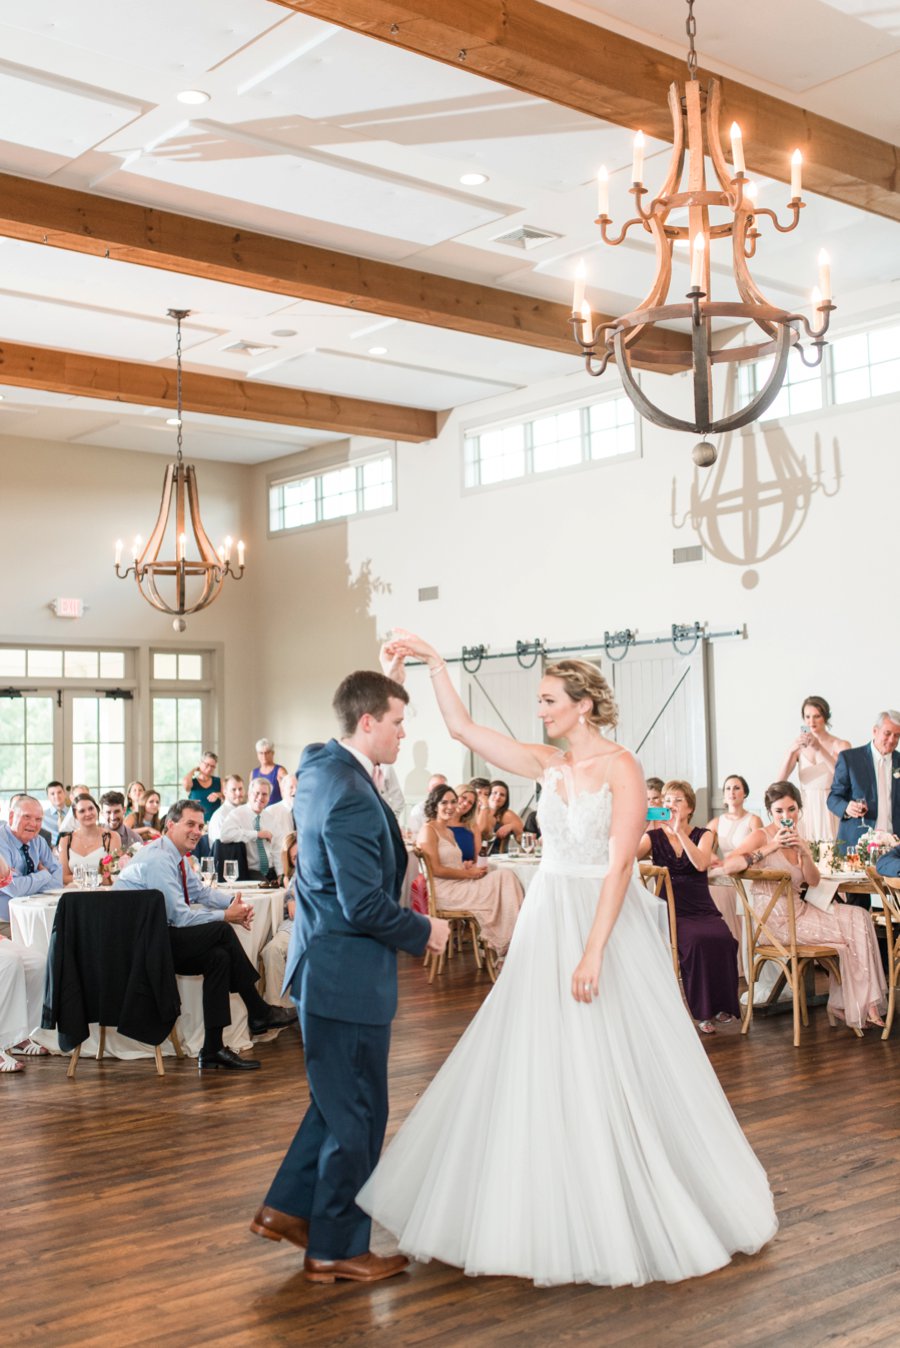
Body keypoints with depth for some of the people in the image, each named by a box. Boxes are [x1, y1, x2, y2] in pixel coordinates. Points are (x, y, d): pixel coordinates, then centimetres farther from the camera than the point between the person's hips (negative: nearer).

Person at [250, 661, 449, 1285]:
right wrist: (424, 931, -9)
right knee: (355, 1112, 4)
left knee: (340, 1100, 23)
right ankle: (336, 1249, 18)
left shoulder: (320, 763, 4)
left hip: (325, 968, 10)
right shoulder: (352, 799, -25)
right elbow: (364, 905, -26)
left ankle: (287, 1208, 32)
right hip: (348, 975, -10)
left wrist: (385, 674, 23)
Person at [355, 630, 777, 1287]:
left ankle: (633, 1217, 19)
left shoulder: (621, 767, -11)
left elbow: (620, 864, -18)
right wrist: (434, 661, 1)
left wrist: (593, 951, -23)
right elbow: (462, 726, 8)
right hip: (548, 923, 7)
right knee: (537, 1066, 9)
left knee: (608, 1073, 0)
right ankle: (551, 1216, 25)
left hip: (607, 923, -6)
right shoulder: (548, 764, 7)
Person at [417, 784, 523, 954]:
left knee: (505, 876, -14)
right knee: (503, 879, -17)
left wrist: (465, 866, 4)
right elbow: (436, 869, -15)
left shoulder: (449, 831, 20)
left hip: (459, 884, 8)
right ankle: (502, 943, -10)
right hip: (444, 891, -8)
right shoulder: (428, 830, -7)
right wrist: (469, 873, -12)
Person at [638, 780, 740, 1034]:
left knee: (723, 940, -30)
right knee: (696, 941, -32)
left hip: (704, 911, 2)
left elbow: (701, 864, -11)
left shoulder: (703, 835, 11)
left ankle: (721, 1005, -13)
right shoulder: (654, 837, 9)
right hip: (671, 912, -1)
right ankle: (703, 1011, -18)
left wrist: (679, 831, -17)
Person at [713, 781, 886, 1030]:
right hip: (776, 919, -7)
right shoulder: (761, 837, -9)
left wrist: (804, 853, -12)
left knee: (859, 918, -11)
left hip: (799, 911, 7)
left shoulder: (799, 840, 14)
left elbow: (813, 881, 5)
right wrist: (771, 847, -26)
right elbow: (727, 866, -25)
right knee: (850, 933, -14)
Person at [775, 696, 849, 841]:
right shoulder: (800, 747, 6)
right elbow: (781, 779, -4)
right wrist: (792, 750, -19)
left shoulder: (841, 745, 0)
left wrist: (820, 749, -24)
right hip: (807, 811, 2)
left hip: (831, 811, -2)